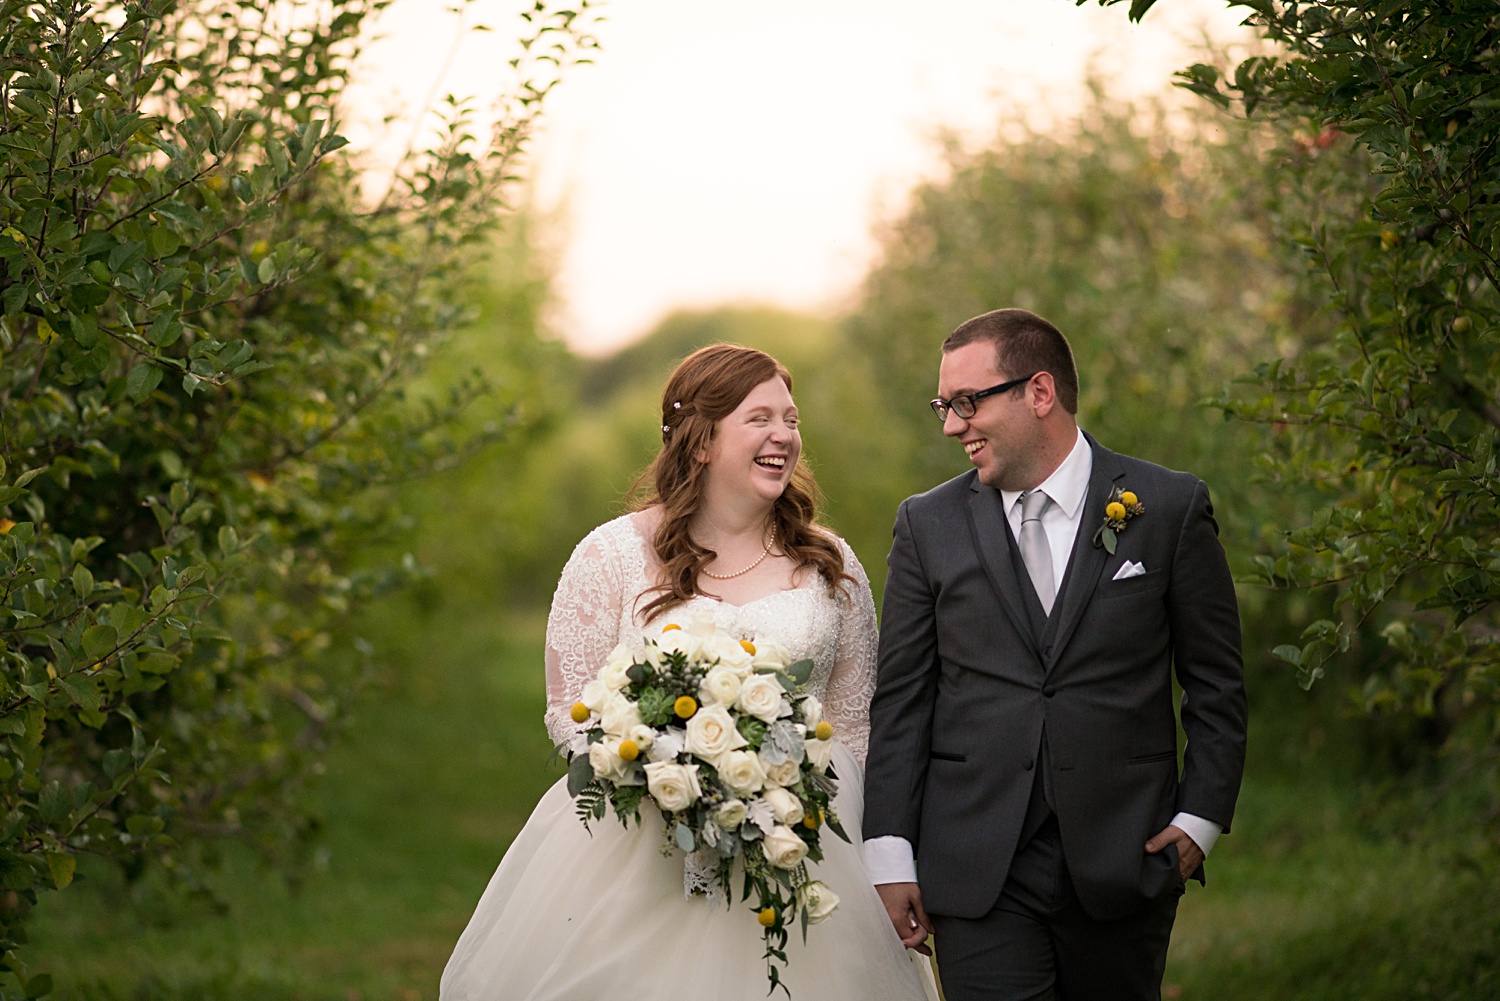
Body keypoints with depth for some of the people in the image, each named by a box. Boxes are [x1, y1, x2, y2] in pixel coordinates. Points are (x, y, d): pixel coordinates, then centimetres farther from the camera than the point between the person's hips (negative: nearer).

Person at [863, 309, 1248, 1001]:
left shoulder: (1170, 509, 2)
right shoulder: (929, 524, 6)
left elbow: (1216, 683, 5)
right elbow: (900, 699, 6)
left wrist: (1200, 817, -3)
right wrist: (889, 854, 0)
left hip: (1125, 865, 0)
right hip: (978, 874, 1)